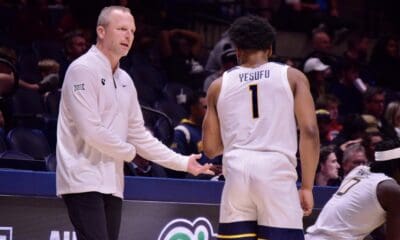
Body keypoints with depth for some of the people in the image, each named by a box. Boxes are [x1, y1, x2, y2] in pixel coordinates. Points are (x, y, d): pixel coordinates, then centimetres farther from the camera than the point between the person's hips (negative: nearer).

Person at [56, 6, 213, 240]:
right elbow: (91, 130, -17)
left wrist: (183, 162, 16)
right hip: (84, 182, -9)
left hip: (112, 184, 9)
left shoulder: (125, 80, 17)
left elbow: (139, 135, 21)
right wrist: (128, 152, -3)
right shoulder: (84, 69, -9)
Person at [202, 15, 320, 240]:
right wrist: (307, 187, 4)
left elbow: (211, 148, 18)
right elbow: (310, 132, 1)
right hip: (276, 172, -2)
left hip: (237, 173, 2)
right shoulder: (292, 77, 11)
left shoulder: (220, 85, 17)